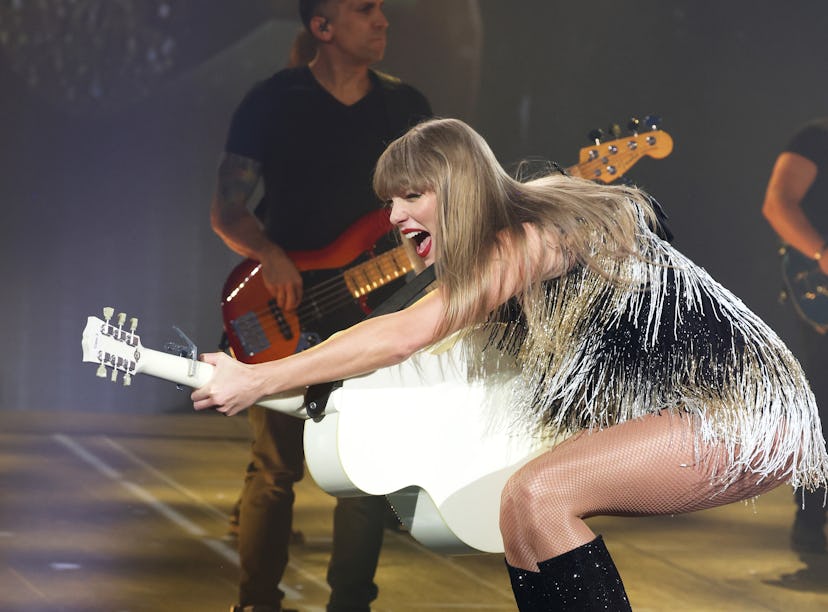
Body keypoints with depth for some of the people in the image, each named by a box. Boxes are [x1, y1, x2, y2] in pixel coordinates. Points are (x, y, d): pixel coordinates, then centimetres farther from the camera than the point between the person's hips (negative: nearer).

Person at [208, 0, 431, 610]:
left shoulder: (407, 106, 7)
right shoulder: (274, 102, -4)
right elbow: (226, 210, -4)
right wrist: (269, 255, -22)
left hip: (371, 310, 3)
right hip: (283, 313, -3)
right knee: (275, 470, 1)